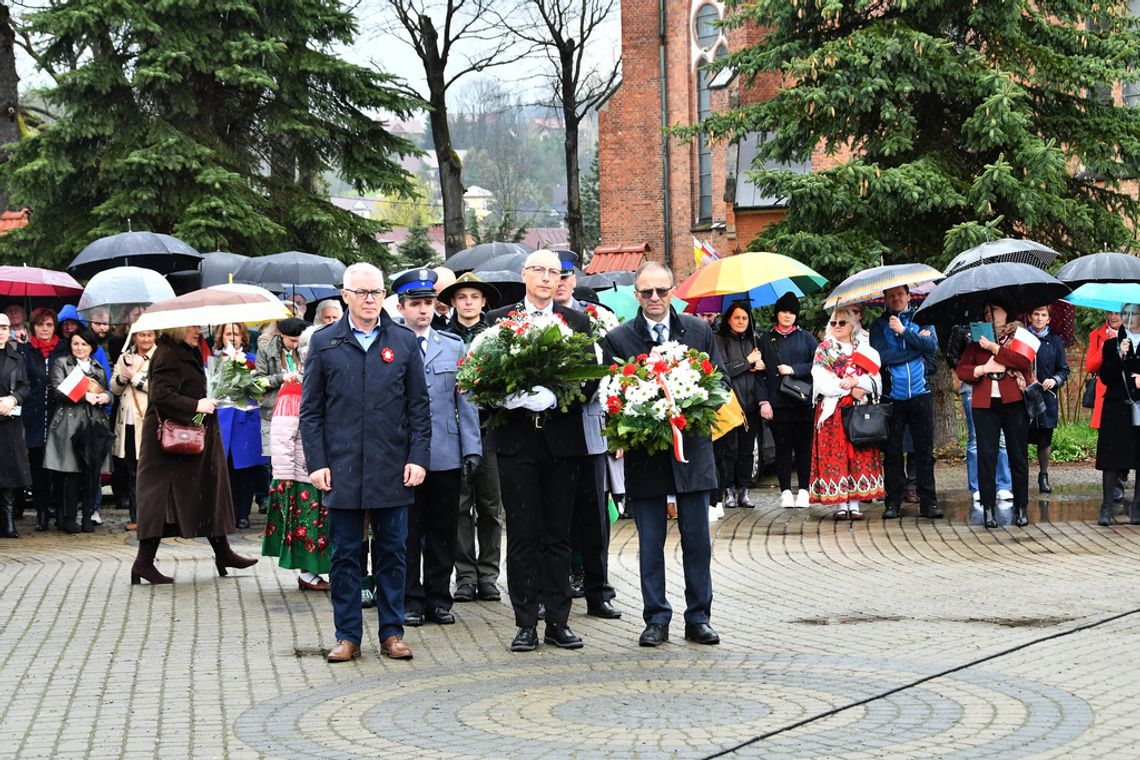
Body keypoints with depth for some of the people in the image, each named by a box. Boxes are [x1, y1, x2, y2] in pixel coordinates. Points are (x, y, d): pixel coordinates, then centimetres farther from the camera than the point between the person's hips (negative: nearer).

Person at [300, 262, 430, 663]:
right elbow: (311, 409, 5)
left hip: (393, 470, 1)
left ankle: (392, 633, 13)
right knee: (344, 555, 4)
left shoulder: (404, 342, 7)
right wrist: (316, 462, -3)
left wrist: (418, 458, -2)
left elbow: (419, 407, 8)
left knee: (393, 553, 5)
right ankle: (347, 636, 10)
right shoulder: (324, 342, 5)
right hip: (342, 471, 0)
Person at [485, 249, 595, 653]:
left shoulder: (577, 322, 8)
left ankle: (557, 622, 11)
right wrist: (510, 396, -17)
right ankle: (526, 624, 5)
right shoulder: (498, 320, 5)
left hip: (562, 437, 1)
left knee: (558, 536, 6)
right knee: (522, 536, 1)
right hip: (517, 439, -1)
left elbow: (590, 378, 1)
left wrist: (554, 397, -15)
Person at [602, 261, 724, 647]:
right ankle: (656, 620, 13)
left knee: (697, 540, 5)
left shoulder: (700, 331, 6)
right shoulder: (618, 339, 0)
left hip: (692, 448, 1)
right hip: (644, 452, -1)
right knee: (650, 544, 5)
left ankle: (698, 619, 14)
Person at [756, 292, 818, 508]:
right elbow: (760, 372, 5)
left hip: (803, 402, 0)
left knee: (804, 446, 0)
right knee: (782, 448, 0)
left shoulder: (806, 338, 10)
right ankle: (785, 491, 5)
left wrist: (794, 370, -9)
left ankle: (804, 491, 6)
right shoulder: (766, 340, 10)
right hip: (777, 404, 0)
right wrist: (763, 401, -4)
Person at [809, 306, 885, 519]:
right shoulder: (824, 350, 7)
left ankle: (855, 502, -1)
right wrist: (850, 390, -10)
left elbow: (875, 381, 4)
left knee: (860, 455, -3)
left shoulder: (865, 350, 13)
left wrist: (855, 381, -14)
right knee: (835, 454, -7)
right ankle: (840, 503, -5)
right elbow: (821, 382, -5)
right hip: (832, 411, -2)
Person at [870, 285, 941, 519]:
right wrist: (917, 346, -8)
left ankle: (928, 502, 3)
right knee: (892, 452, 1)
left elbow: (932, 347, -7)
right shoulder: (879, 325, 7)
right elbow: (881, 356, -9)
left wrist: (904, 332, -14)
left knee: (924, 450, 0)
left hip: (920, 395, 0)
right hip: (893, 397, 0)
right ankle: (893, 502, 7)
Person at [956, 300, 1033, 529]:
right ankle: (988, 507, 0)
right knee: (986, 454, -4)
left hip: (1013, 401, -2)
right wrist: (982, 369, -8)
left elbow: (1025, 361, -9)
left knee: (1018, 454, 1)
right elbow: (961, 370, 9)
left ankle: (1021, 506, 8)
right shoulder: (978, 340, 16)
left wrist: (994, 348, -8)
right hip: (984, 403, 2)